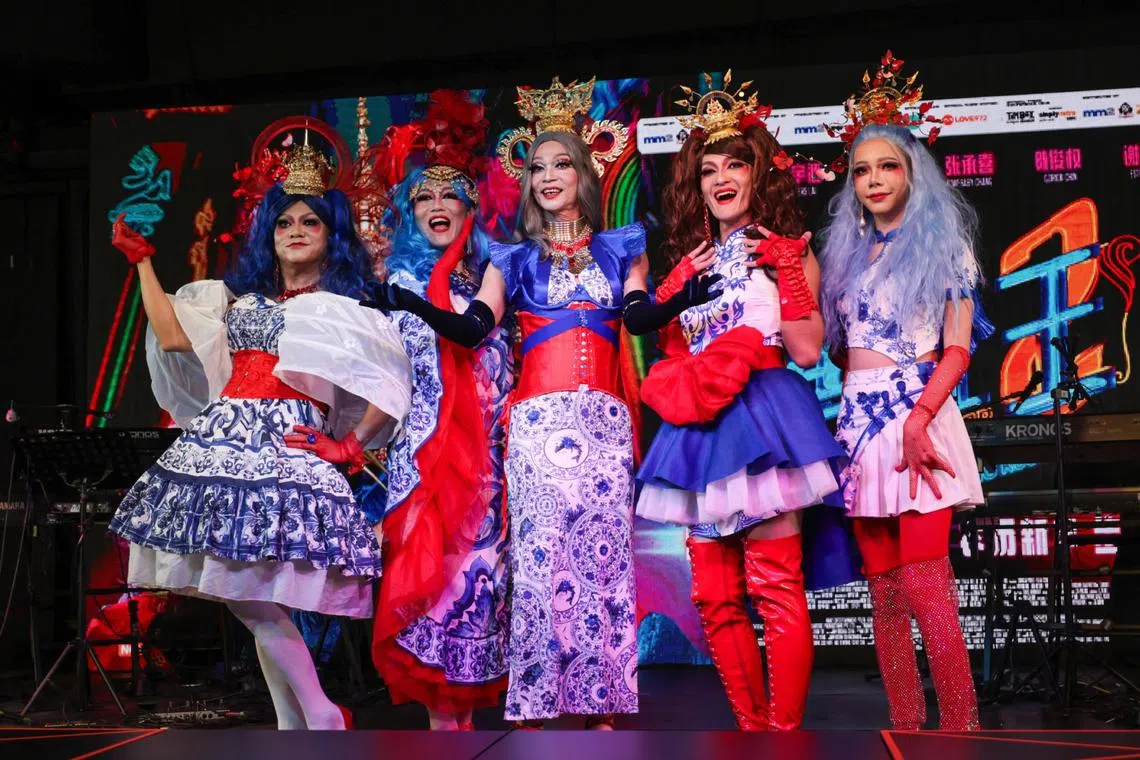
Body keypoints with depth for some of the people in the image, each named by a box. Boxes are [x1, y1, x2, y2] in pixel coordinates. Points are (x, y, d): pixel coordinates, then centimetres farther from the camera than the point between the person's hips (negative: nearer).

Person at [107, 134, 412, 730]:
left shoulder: (343, 306, 8)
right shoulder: (243, 297, 22)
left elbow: (394, 382, 3)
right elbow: (173, 337, 13)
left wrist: (349, 445, -2)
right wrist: (142, 262, 17)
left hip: (284, 447, -5)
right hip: (224, 438, 6)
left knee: (251, 596, -15)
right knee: (250, 596, 0)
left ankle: (317, 718, -3)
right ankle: (313, 722, 8)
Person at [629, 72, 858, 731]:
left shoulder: (786, 250, 6)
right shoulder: (689, 263, 19)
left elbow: (807, 351, -5)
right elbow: (667, 351, 18)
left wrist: (784, 272, -9)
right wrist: (687, 294, 3)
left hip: (765, 415, -5)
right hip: (701, 428, 6)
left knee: (775, 588, -11)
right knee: (716, 598, 3)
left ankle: (785, 732, -4)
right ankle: (752, 729, 12)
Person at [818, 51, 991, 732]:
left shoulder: (943, 244, 2)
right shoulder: (846, 252, 17)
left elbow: (959, 347, -6)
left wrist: (918, 418, -19)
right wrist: (853, 409, 5)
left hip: (919, 413, -5)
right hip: (859, 420, 5)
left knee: (923, 584, -13)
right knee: (884, 587, 4)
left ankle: (961, 729, -5)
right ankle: (907, 726, 10)